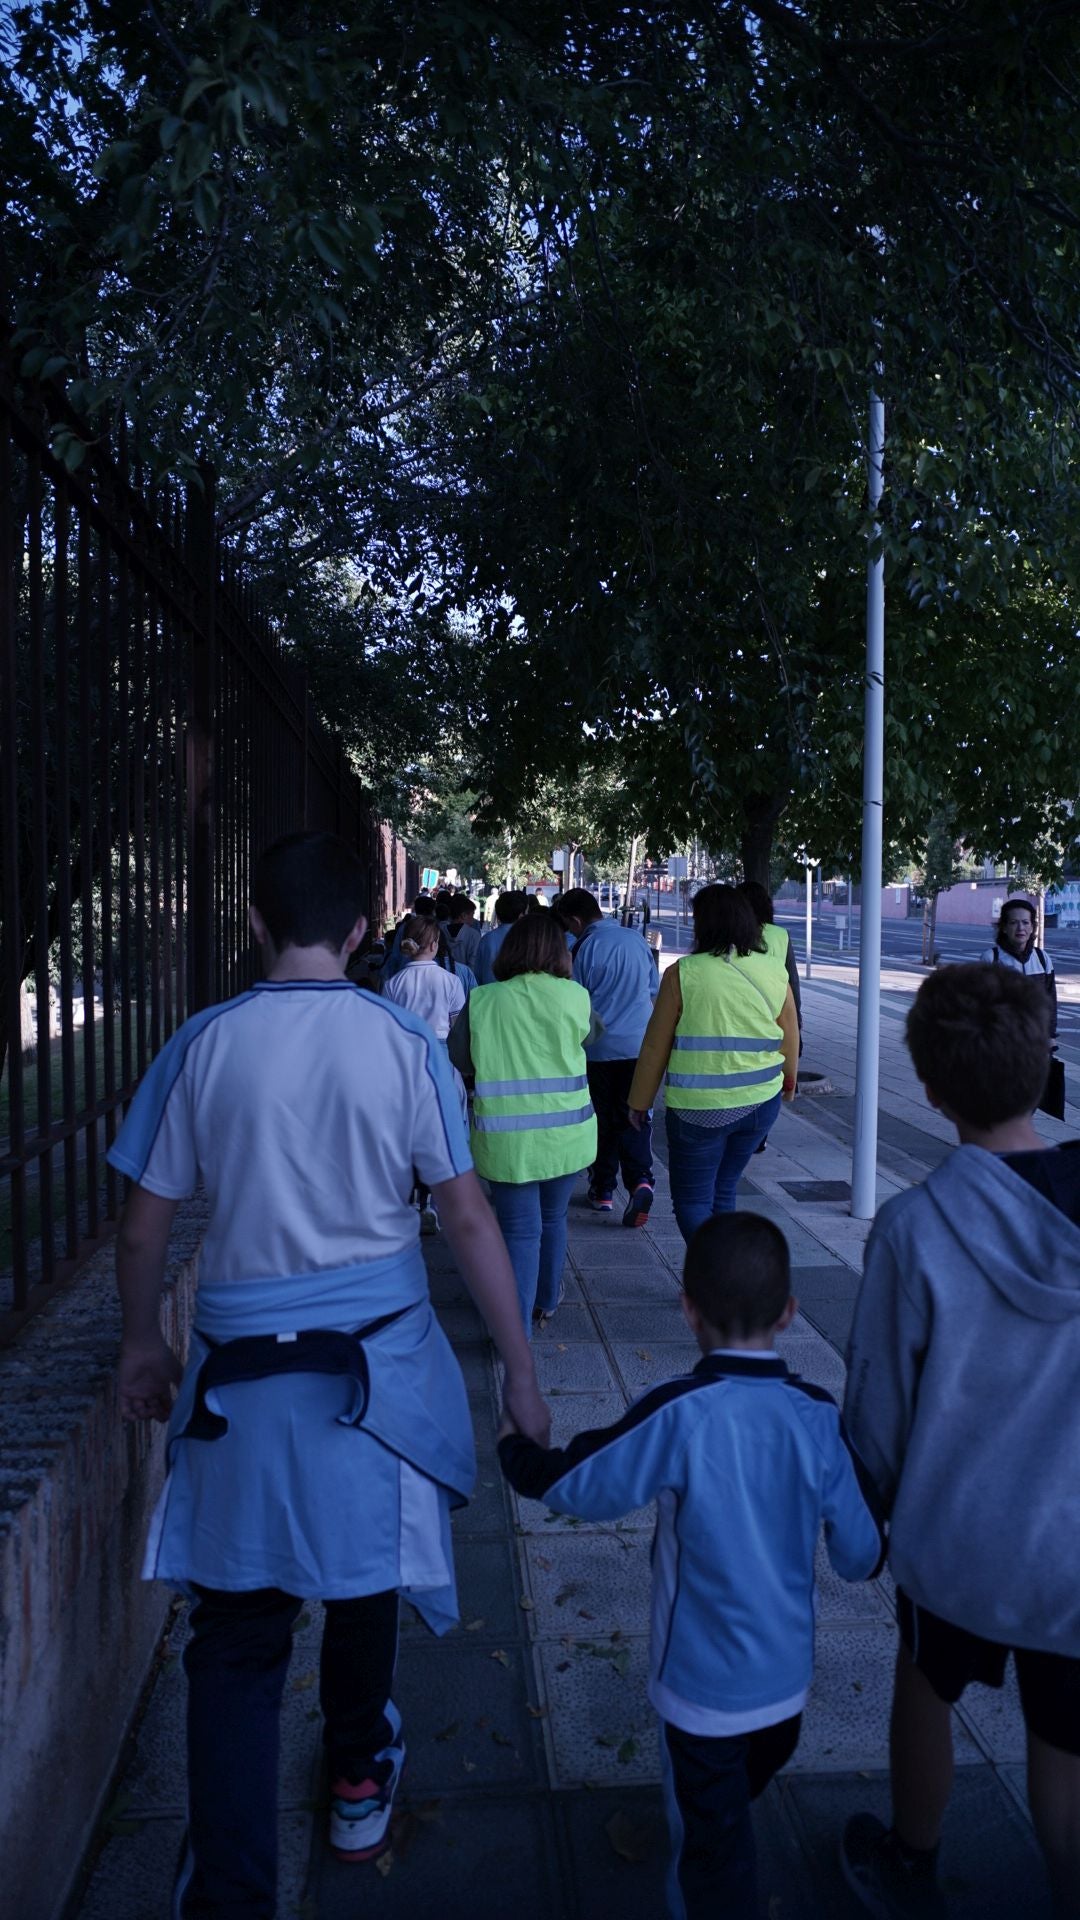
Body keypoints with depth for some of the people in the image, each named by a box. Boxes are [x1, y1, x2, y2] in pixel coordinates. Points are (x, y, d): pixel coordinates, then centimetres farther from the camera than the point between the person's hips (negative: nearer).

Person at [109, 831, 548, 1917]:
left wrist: (142, 1344, 17)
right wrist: (520, 1372, 2)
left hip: (241, 1371, -1)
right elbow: (469, 1222, -7)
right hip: (378, 1361, 1)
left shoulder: (203, 1045, -7)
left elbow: (143, 1229, -1)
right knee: (362, 1575, 24)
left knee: (237, 1631, 10)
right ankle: (360, 1784, 47)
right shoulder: (405, 1046, -9)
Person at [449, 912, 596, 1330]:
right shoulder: (575, 996, -7)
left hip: (508, 1138, -1)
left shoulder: (482, 1001, -7)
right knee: (553, 1218, 21)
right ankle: (546, 1300, 39)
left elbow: (461, 1058, 2)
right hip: (567, 1135, 2)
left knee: (520, 1229, 6)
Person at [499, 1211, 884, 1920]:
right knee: (734, 1810, 31)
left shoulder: (680, 1414, -28)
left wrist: (514, 1446, 3)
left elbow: (569, 1484, -17)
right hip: (788, 1681, 5)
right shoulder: (819, 1417, -17)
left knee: (712, 1843, 16)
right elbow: (862, 1556, -8)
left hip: (703, 1687, -5)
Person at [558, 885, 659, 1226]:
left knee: (602, 1121, 9)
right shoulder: (637, 941, 5)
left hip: (599, 1048, -3)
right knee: (635, 1117, 6)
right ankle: (640, 1179, -13)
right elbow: (654, 992, 15)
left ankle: (603, 1190, 17)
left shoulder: (583, 949, -9)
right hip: (639, 1045, 3)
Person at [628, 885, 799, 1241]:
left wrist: (639, 1101, 7)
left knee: (692, 1200, 6)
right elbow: (790, 1039, 13)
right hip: (761, 1104, 5)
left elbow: (656, 1045, -6)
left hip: (699, 1108, -5)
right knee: (722, 1192, 20)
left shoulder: (683, 973, -10)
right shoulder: (773, 975, 2)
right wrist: (788, 1080, 33)